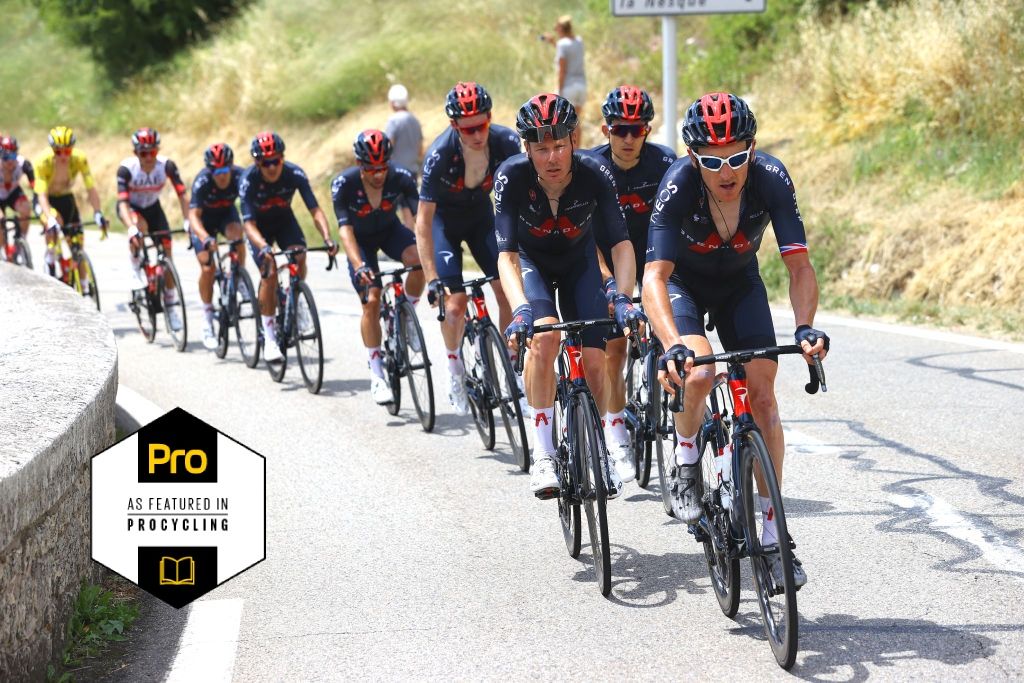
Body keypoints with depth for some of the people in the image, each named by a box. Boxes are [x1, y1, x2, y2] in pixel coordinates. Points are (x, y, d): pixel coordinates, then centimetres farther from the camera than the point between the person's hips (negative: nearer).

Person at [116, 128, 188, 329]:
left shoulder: (166, 165, -26)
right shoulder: (126, 169, -31)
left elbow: (182, 194, -26)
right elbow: (122, 202, -36)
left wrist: (187, 221, -38)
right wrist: (131, 228, -50)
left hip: (153, 208, 2)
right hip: (131, 208, -2)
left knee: (166, 251, -7)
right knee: (140, 226, -37)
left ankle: (171, 305, 3)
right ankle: (136, 270, -16)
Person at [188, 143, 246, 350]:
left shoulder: (239, 176, -28)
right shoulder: (202, 181, -33)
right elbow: (193, 215, -39)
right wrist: (206, 238, -57)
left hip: (226, 213, 2)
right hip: (204, 219, -1)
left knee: (236, 233, -34)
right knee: (207, 267, -15)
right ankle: (207, 318, 2)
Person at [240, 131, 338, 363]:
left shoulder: (294, 174, -27)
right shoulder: (248, 180, -30)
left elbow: (315, 209, -28)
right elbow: (249, 223, -35)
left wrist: (327, 237, -45)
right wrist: (263, 247, -54)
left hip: (284, 220, 2)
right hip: (260, 225, -2)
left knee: (299, 256, -27)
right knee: (270, 273, -20)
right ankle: (269, 336, -10)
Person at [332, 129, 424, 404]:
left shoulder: (401, 178, -26)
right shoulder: (343, 184, -29)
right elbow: (345, 229, -33)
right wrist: (359, 266, -47)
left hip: (391, 230, 1)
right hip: (361, 239, -1)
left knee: (418, 260, -31)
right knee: (372, 301, -15)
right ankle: (376, 374, -5)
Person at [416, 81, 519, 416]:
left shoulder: (506, 142, -26)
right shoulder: (441, 154, -32)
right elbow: (423, 221, -29)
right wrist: (432, 278, -33)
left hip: (481, 216, 3)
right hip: (444, 219, -3)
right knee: (456, 301, -12)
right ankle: (454, 370, 11)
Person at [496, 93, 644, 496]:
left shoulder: (594, 175, -29)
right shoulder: (512, 177, -31)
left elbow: (621, 242, -30)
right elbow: (506, 254, -34)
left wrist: (623, 298, -46)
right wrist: (520, 309, -50)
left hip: (579, 262, 1)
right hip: (531, 260, -1)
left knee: (594, 360, -8)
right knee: (544, 336, -29)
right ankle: (543, 451, -21)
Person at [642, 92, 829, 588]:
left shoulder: (771, 179, -29)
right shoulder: (678, 185, -33)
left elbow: (799, 265, -29)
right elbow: (654, 276, -40)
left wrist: (805, 327, -47)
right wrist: (672, 345, -56)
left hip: (739, 282, 2)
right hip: (683, 281, -2)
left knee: (761, 392, -11)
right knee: (699, 372, -30)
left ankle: (771, 535, -4)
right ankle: (686, 463, 1)